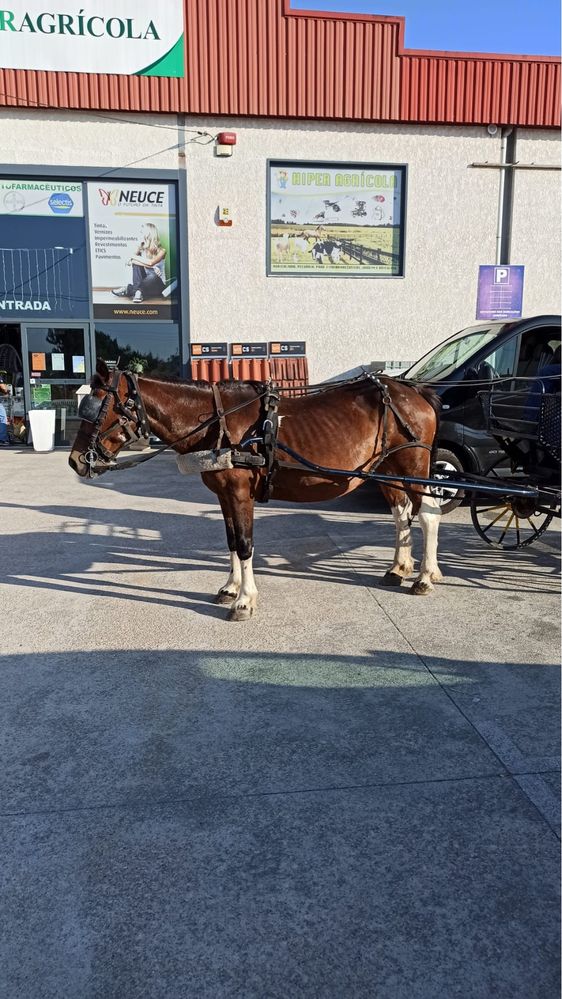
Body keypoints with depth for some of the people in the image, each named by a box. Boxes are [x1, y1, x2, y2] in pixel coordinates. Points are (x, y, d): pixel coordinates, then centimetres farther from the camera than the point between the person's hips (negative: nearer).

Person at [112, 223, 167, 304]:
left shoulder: (161, 251, -9)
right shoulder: (141, 248, 2)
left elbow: (150, 262, -27)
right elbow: (130, 262, -15)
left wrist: (134, 257, -13)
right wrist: (151, 267, -27)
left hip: (157, 284, -3)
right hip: (144, 280, 3)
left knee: (153, 277, -38)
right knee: (136, 262, -20)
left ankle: (128, 289, -25)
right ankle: (138, 292, -36)